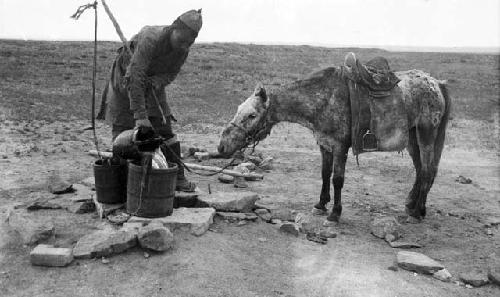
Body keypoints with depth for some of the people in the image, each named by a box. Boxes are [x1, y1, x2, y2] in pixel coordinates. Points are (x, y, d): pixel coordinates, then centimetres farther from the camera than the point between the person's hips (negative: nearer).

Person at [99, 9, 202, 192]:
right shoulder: (151, 39, -37)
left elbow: (172, 73, -3)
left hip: (153, 82, 5)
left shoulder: (183, 48, -18)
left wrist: (157, 81, -27)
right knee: (122, 129, -6)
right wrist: (140, 115, -47)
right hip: (126, 79, -4)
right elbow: (134, 77, -43)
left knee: (164, 127, -3)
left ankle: (177, 177, 3)